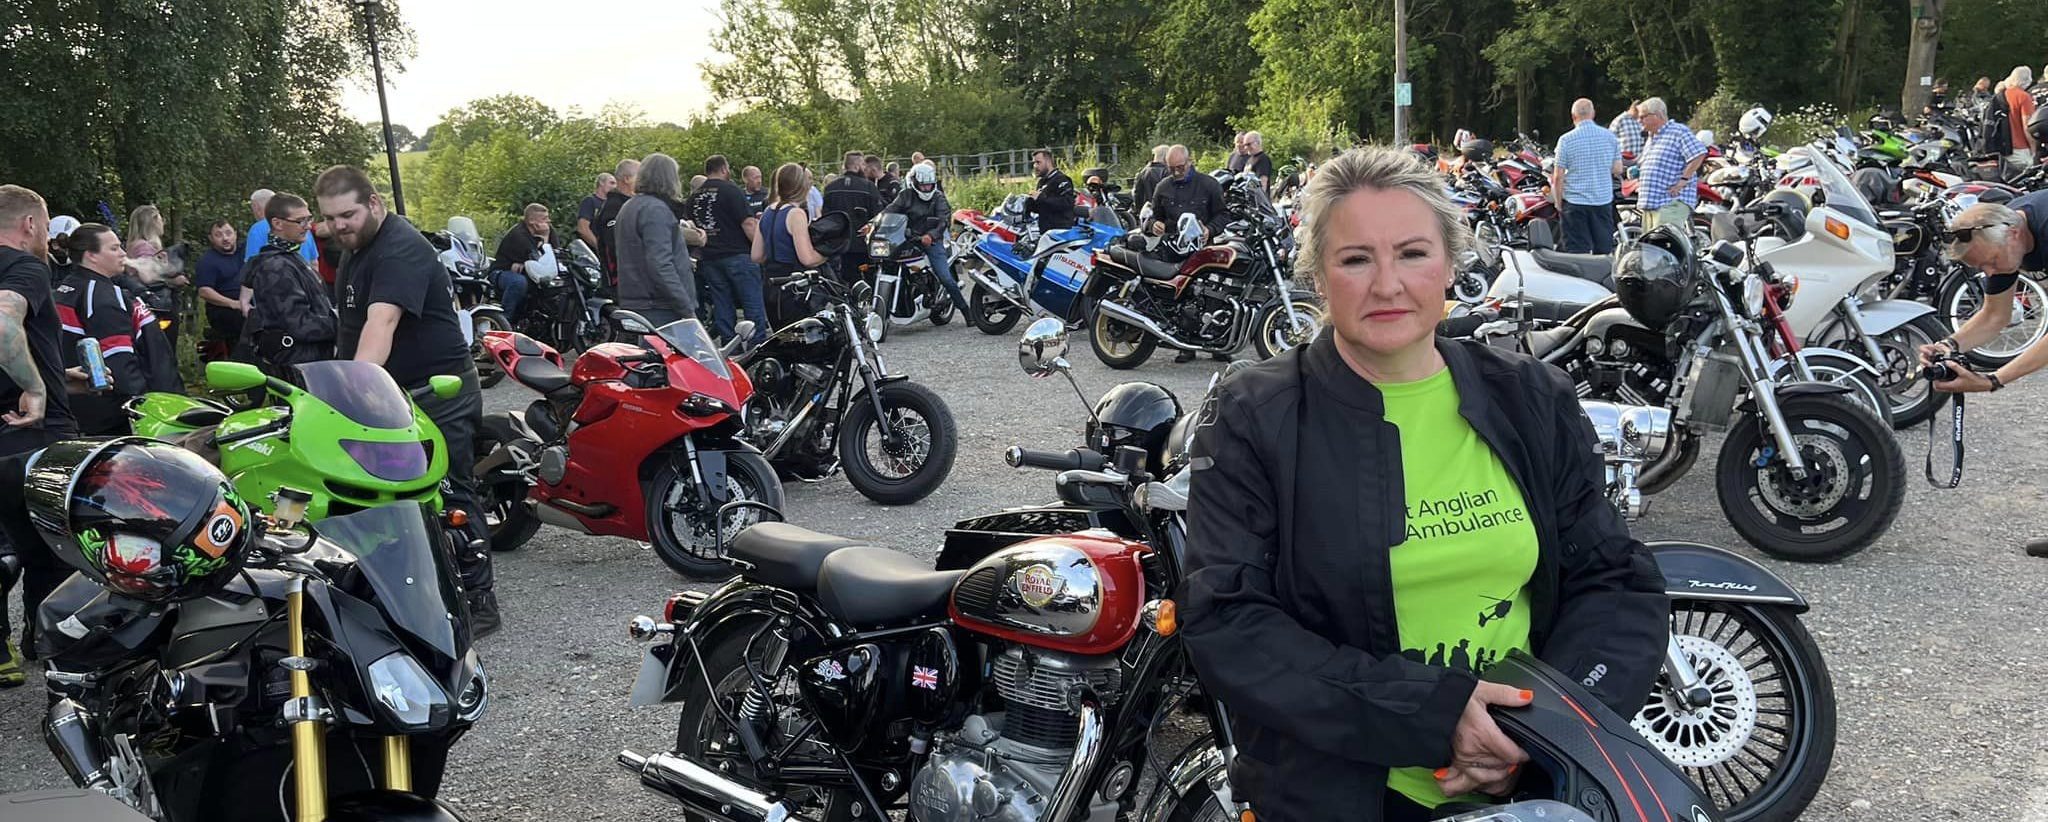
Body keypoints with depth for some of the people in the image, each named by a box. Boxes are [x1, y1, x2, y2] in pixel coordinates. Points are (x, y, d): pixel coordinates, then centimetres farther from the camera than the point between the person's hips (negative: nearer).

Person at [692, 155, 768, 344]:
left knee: (722, 308, 10)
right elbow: (748, 224, -15)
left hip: (709, 259, 6)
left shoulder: (694, 197, 11)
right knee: (754, 307, -3)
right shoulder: (731, 191, -9)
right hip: (737, 255, -6)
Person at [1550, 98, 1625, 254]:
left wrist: (1559, 203, 2)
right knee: (1604, 251, 10)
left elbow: (1558, 177, -9)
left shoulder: (1566, 140, -9)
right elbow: (1617, 170, 5)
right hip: (1603, 200, 3)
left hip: (1575, 202, -3)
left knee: (1578, 252, -1)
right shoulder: (1610, 136, 1)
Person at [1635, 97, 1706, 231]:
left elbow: (1699, 154, -16)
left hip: (1672, 202, -10)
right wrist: (1642, 187, 21)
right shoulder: (1651, 138, 24)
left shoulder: (1678, 131, -6)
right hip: (1650, 203, 10)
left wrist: (1684, 179, -17)